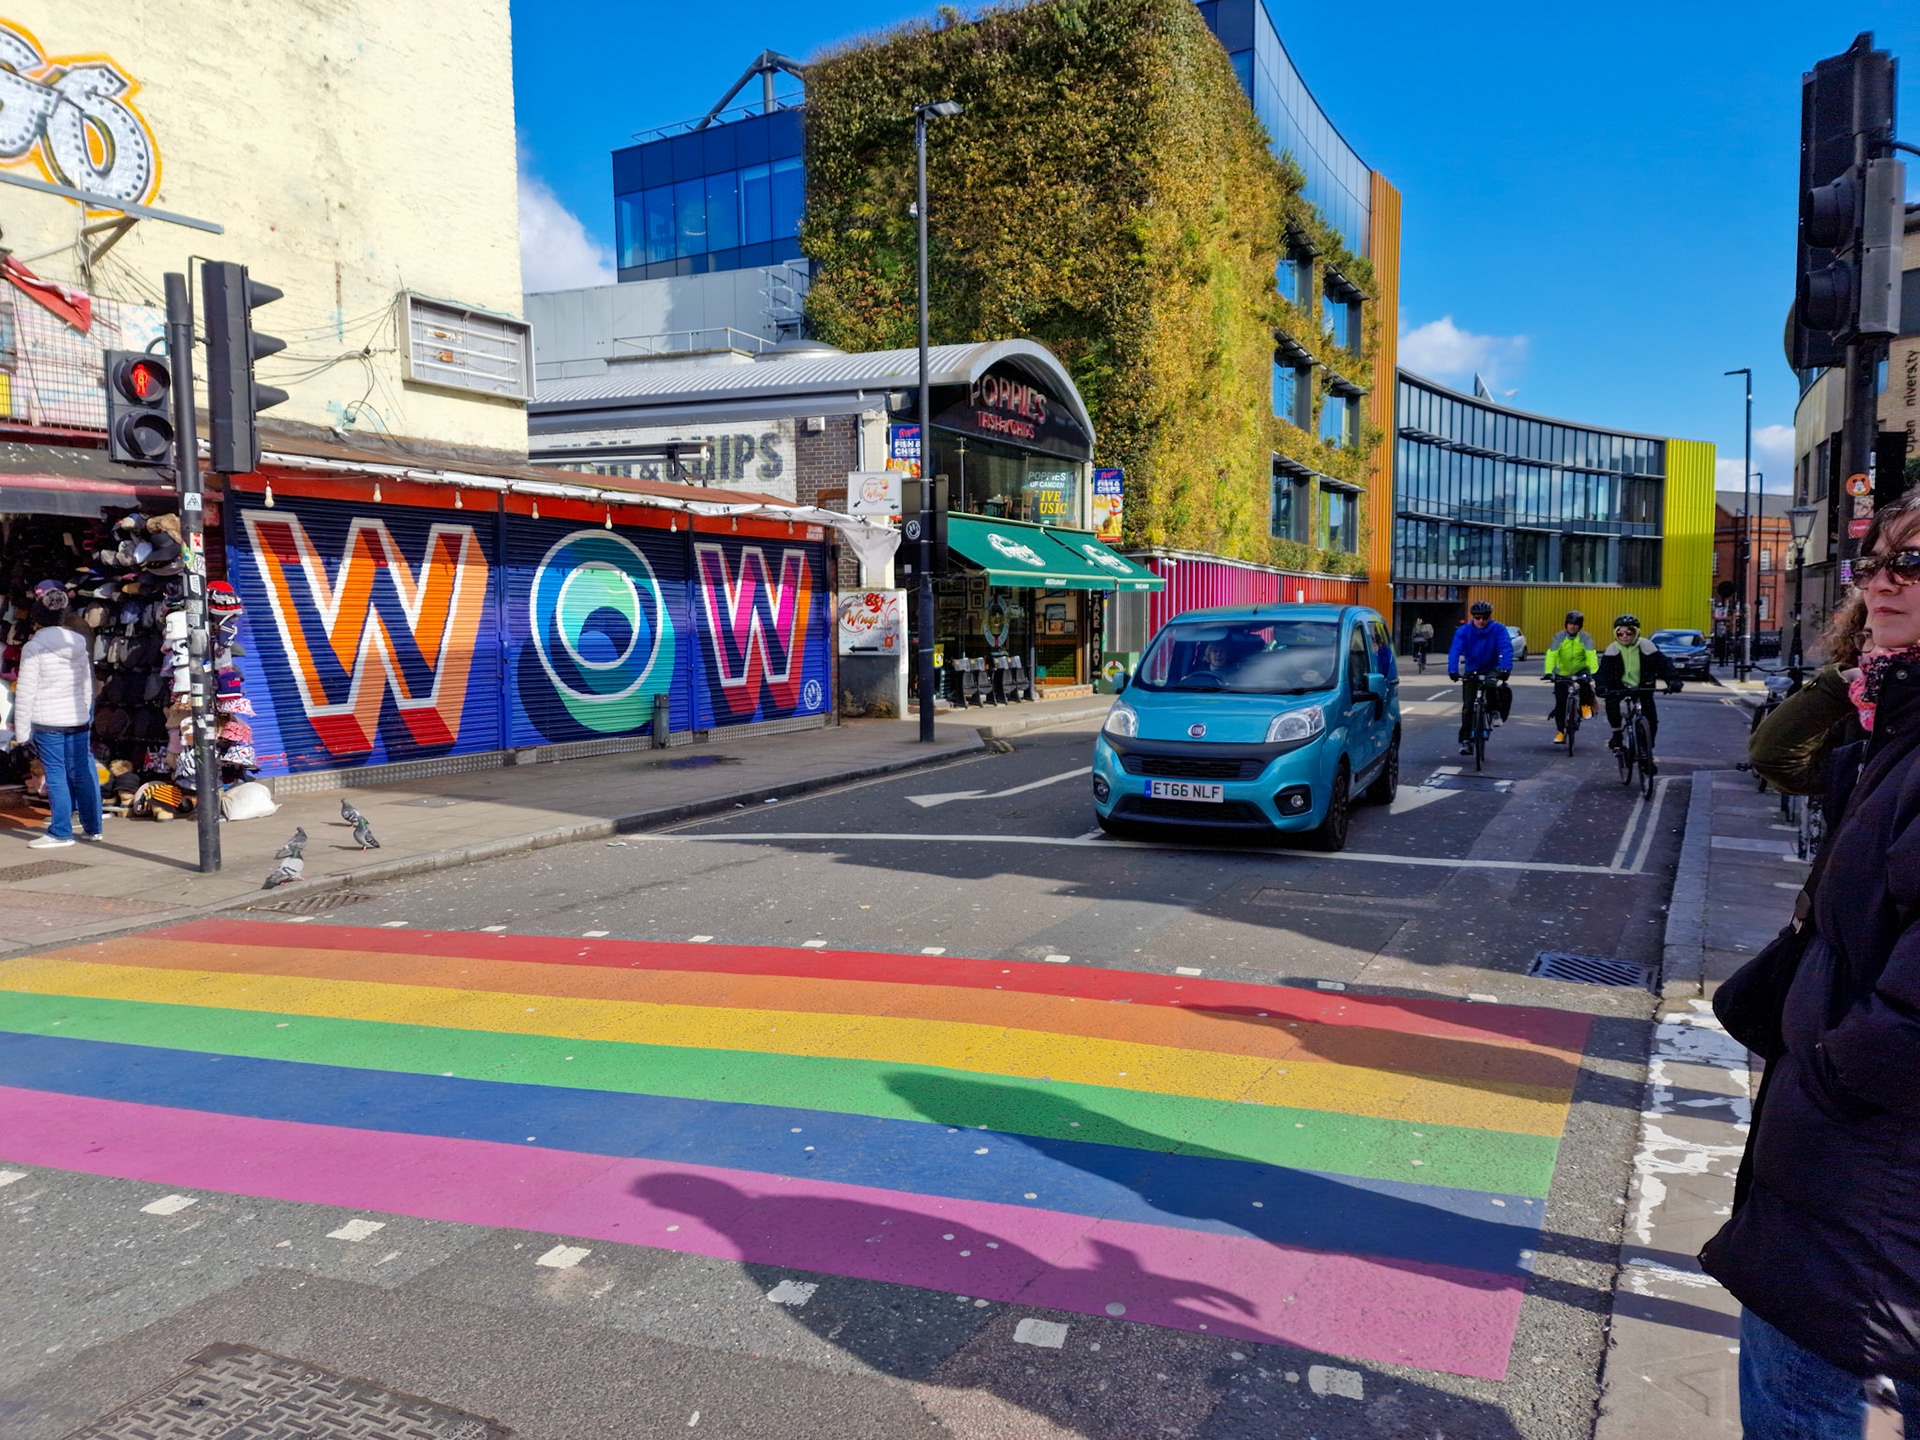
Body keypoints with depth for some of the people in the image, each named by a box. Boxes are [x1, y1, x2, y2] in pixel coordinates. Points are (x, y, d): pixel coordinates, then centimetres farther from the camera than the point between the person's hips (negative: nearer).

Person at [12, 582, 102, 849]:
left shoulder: (33, 649, -10)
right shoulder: (78, 645, 7)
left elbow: (25, 693, -9)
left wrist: (21, 731, -3)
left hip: (47, 722, -5)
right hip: (78, 720, 5)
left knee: (56, 777, -1)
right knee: (81, 773, 10)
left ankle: (61, 833, 3)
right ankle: (92, 827, 16)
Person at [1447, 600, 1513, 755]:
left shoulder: (1498, 630, -11)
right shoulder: (1463, 631, -11)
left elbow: (1507, 649, -23)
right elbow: (1454, 651, -22)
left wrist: (1506, 668, -40)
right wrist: (1452, 670, -38)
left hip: (1492, 669, -1)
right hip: (1471, 671, 1)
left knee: (1492, 686, -34)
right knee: (1468, 706, -6)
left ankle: (1494, 709, -4)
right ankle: (1466, 740, 2)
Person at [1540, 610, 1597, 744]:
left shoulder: (1585, 637, -11)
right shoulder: (1559, 637, -9)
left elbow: (1591, 655, -22)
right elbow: (1551, 655, -20)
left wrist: (1594, 672, -38)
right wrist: (1548, 672, -35)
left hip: (1580, 670, -1)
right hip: (1562, 673, 1)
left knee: (1585, 682, -35)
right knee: (1559, 704, -3)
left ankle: (1586, 705, -4)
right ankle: (1560, 732, 14)